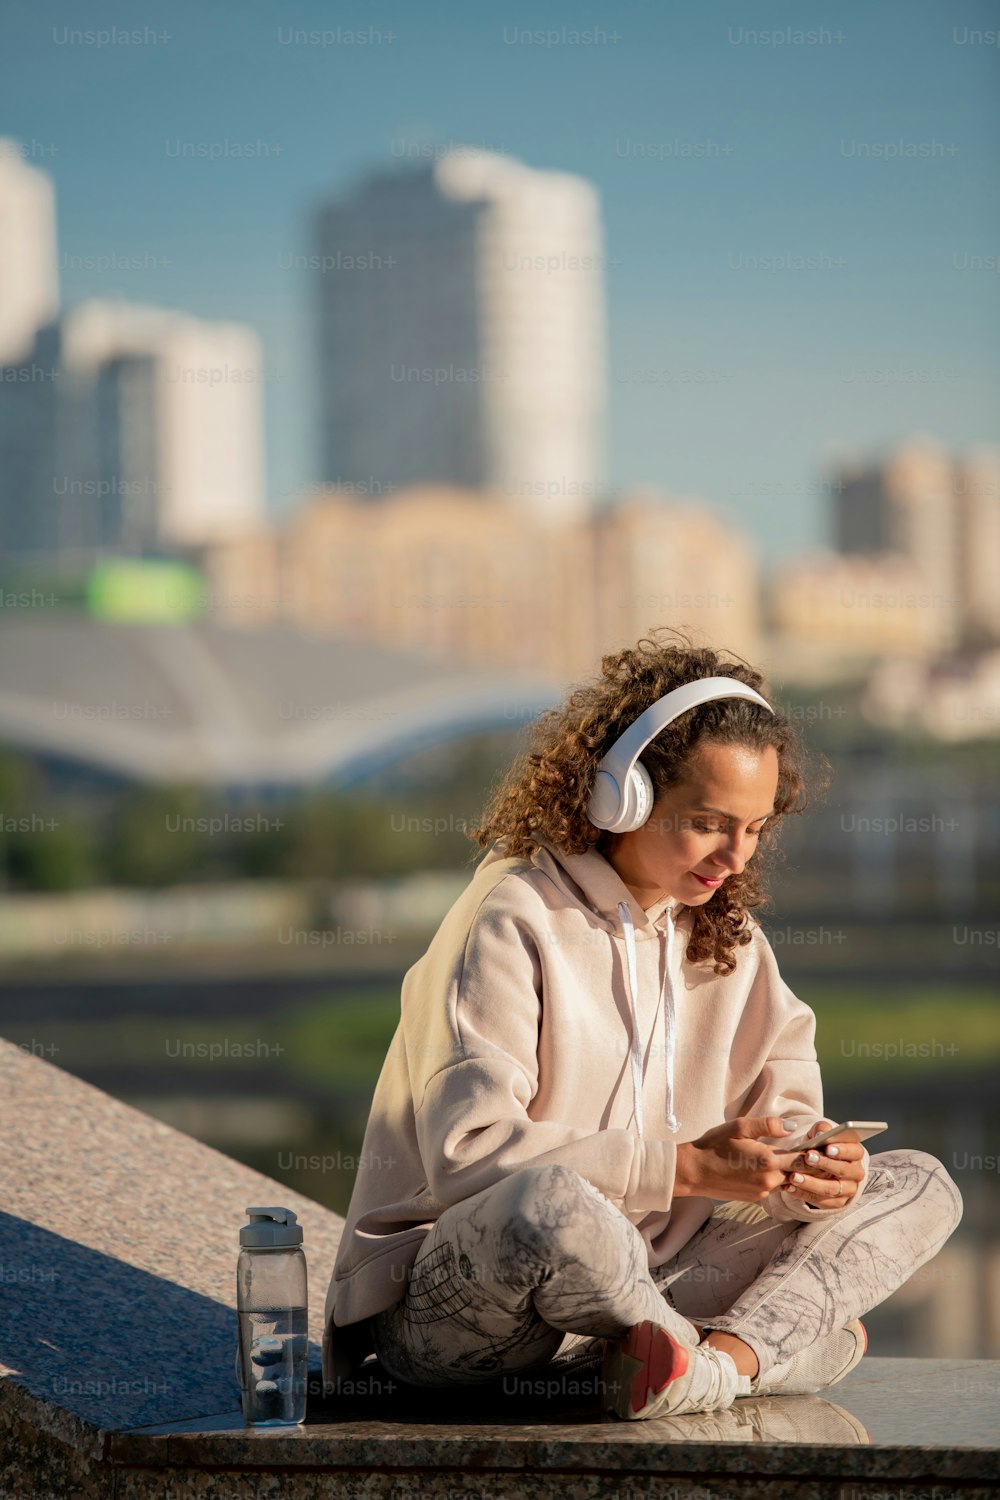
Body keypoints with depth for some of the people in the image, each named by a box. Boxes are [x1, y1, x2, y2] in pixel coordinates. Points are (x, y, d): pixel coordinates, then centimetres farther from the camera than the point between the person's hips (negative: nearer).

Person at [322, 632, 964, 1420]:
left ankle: (729, 1355, -28)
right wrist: (685, 1167, -25)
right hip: (442, 1309, -7)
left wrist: (814, 1168, -15)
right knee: (548, 1204, -43)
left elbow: (784, 1108, 10)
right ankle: (792, 1332, -14)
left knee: (919, 1187, -1)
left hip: (635, 1283, 7)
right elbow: (466, 1154, -23)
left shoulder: (727, 933, 11)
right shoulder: (513, 922, -13)